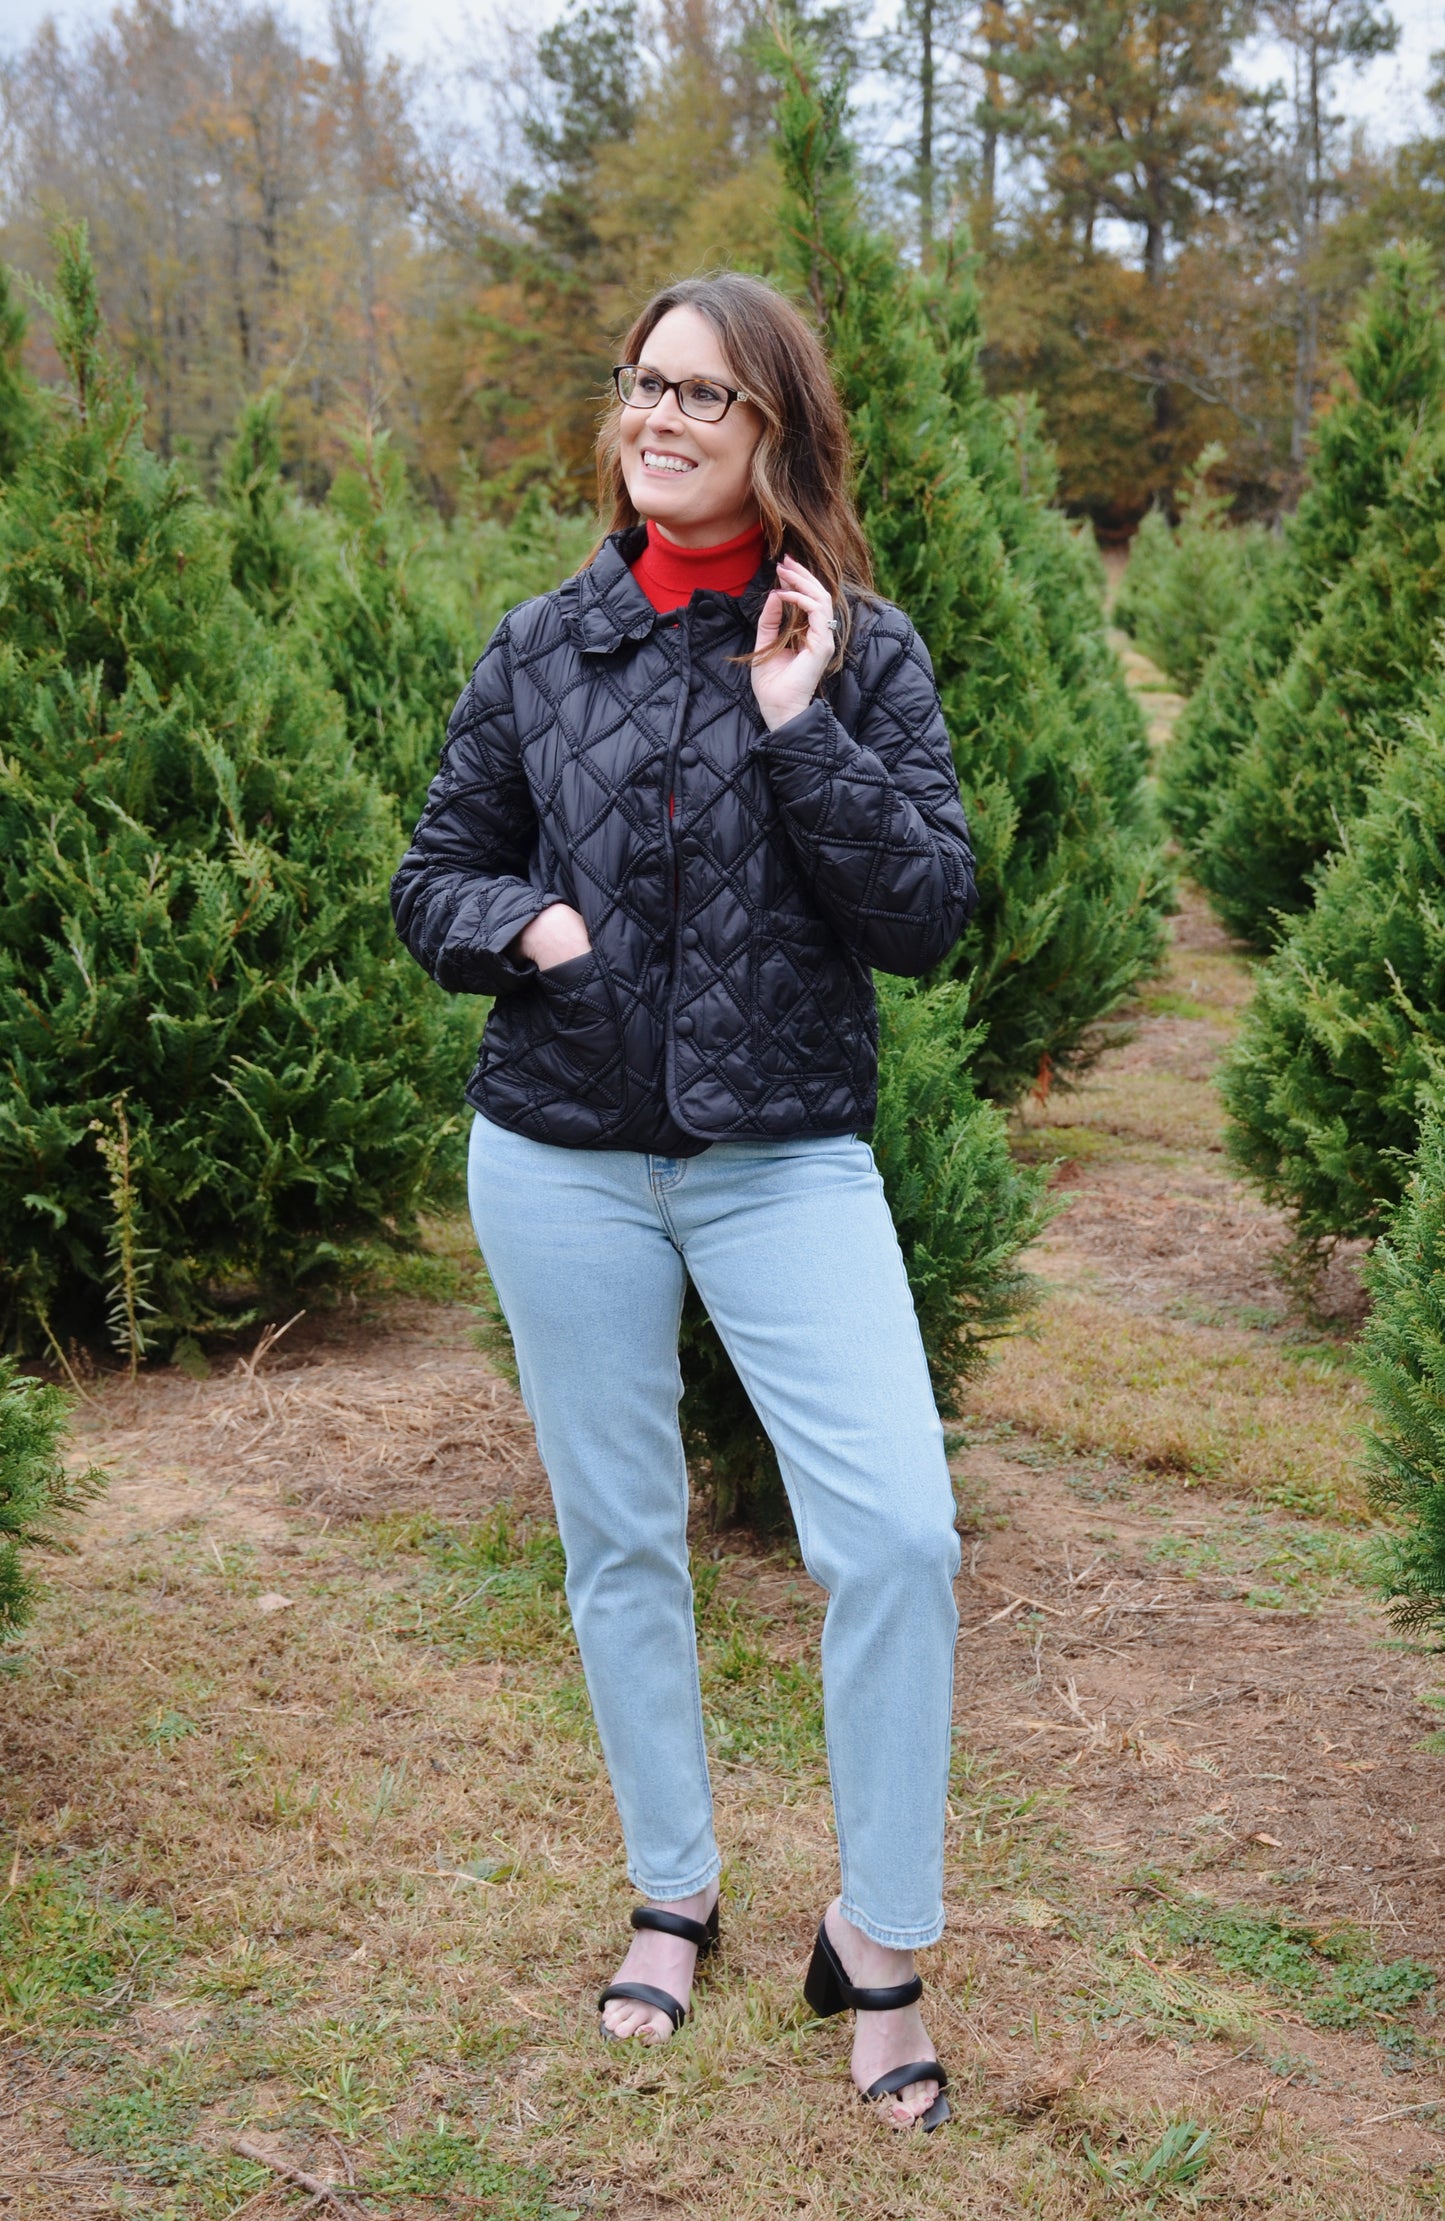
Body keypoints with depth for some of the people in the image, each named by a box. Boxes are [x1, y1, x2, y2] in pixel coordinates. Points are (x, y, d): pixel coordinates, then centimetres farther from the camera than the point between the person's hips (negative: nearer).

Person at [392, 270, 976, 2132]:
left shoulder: (863, 653, -2)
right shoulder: (543, 648, 3)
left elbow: (930, 915, -9)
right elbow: (432, 878, 10)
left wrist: (799, 727, -17)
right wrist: (523, 918, -12)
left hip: (785, 1154, -2)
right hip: (563, 1155, 2)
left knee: (898, 1531, -11)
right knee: (617, 1532, 11)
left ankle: (878, 1937, 8)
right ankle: (673, 1889, 31)